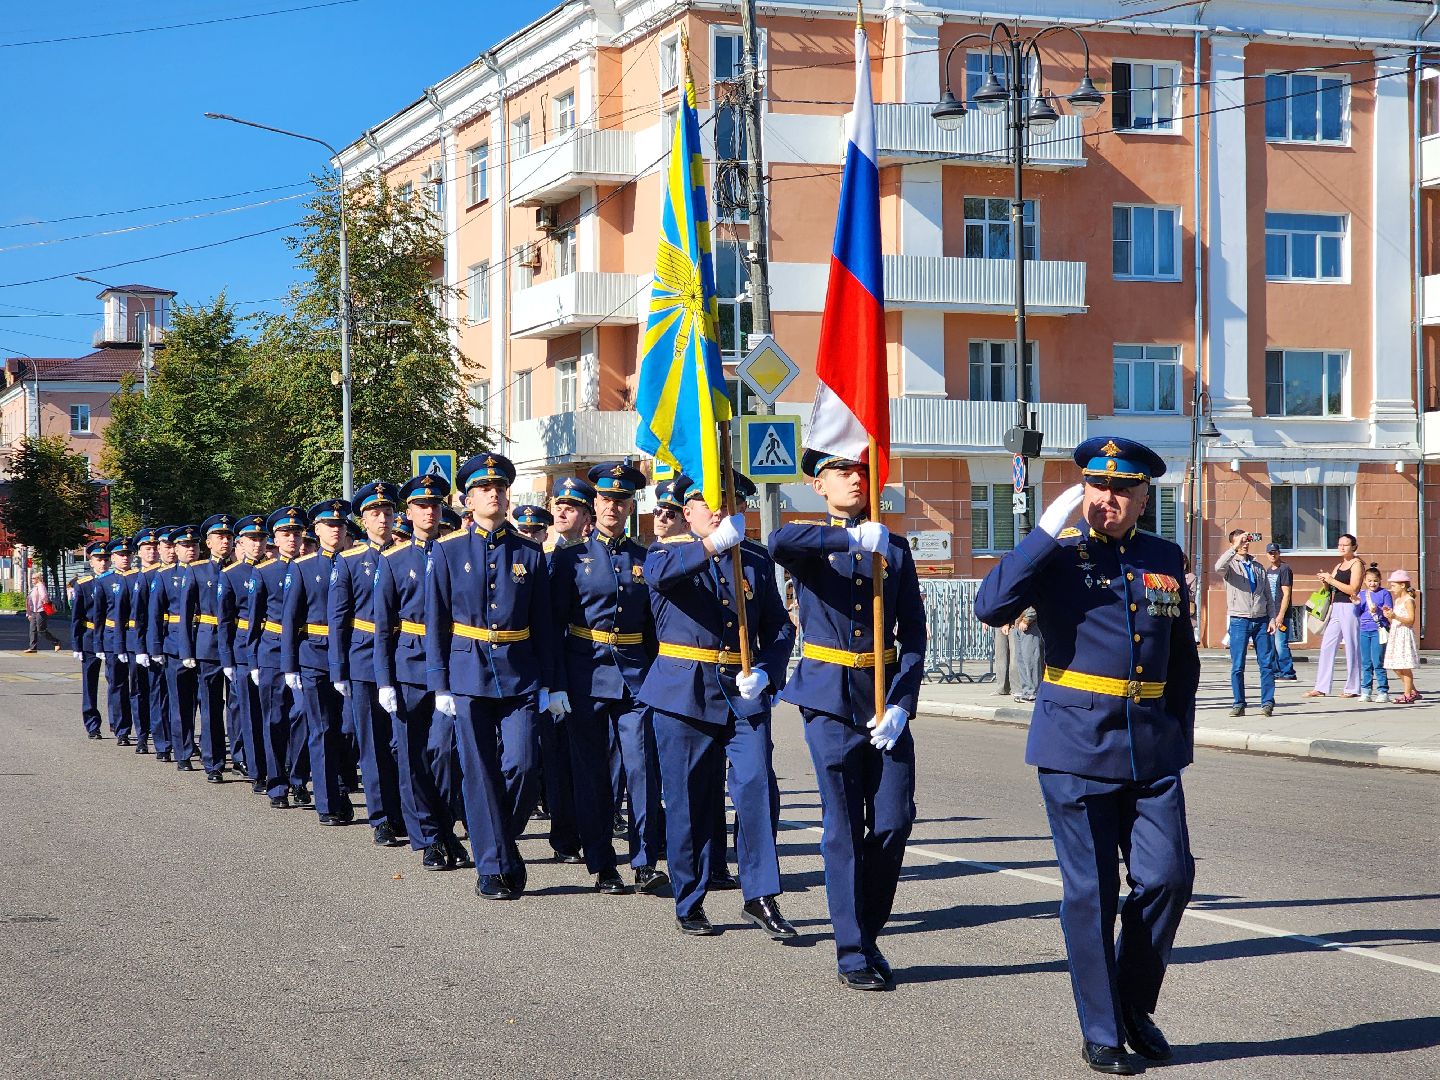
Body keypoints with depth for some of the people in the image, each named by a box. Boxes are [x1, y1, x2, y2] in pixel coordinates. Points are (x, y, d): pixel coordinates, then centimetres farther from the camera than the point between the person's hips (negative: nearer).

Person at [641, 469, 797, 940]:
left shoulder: (756, 559, 12)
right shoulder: (671, 550, 2)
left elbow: (779, 626, 13)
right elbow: (659, 573, -24)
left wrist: (765, 672, -6)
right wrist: (713, 544, -39)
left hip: (744, 694, 2)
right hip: (684, 693, -2)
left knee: (758, 787, -10)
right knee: (689, 801, 3)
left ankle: (760, 897, -1)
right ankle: (689, 904, 15)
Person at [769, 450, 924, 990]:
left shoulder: (895, 548, 10)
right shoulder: (811, 544, 2)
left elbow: (914, 637, 6)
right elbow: (778, 543, -25)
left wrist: (900, 705, -5)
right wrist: (851, 538, -28)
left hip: (886, 698, 3)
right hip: (830, 698, -3)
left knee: (894, 822, -1)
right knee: (844, 829, -1)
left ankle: (869, 933, 19)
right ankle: (852, 952, 6)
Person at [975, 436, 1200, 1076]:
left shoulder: (1165, 560, 12)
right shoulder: (1057, 554, 0)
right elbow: (991, 607, -17)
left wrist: (1181, 735, 14)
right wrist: (1048, 532, -20)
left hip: (1153, 751, 4)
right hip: (1077, 745, -4)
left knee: (1169, 877, -4)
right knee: (1091, 891, 0)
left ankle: (1135, 1006, 18)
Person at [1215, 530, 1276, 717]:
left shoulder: (1257, 566, 16)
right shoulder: (1230, 564, 2)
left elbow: (1267, 594, 17)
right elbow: (1219, 567, -24)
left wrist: (1272, 618, 7)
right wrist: (1235, 548, -27)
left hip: (1261, 620, 3)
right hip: (1239, 620, -3)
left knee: (1267, 663, -2)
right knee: (1237, 666, -1)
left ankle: (1267, 702, 2)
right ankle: (1238, 704, 5)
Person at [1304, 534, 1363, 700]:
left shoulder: (1356, 564, -5)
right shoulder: (1338, 566, 19)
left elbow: (1353, 589, -15)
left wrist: (1332, 580, -12)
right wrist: (1325, 582, 2)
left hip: (1349, 608, -8)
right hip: (1336, 608, 8)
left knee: (1351, 647, -3)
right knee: (1326, 647, 2)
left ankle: (1352, 688, 4)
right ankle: (1321, 688, 2)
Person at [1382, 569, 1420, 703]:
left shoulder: (1409, 601, -10)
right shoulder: (1397, 600, 17)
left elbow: (1411, 620, -17)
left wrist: (1395, 616, -26)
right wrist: (1388, 616, 4)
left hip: (1405, 634, -9)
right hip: (1395, 635, 9)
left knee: (1405, 666, -8)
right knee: (1396, 667, 10)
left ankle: (1408, 695, -5)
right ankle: (1413, 692, 19)